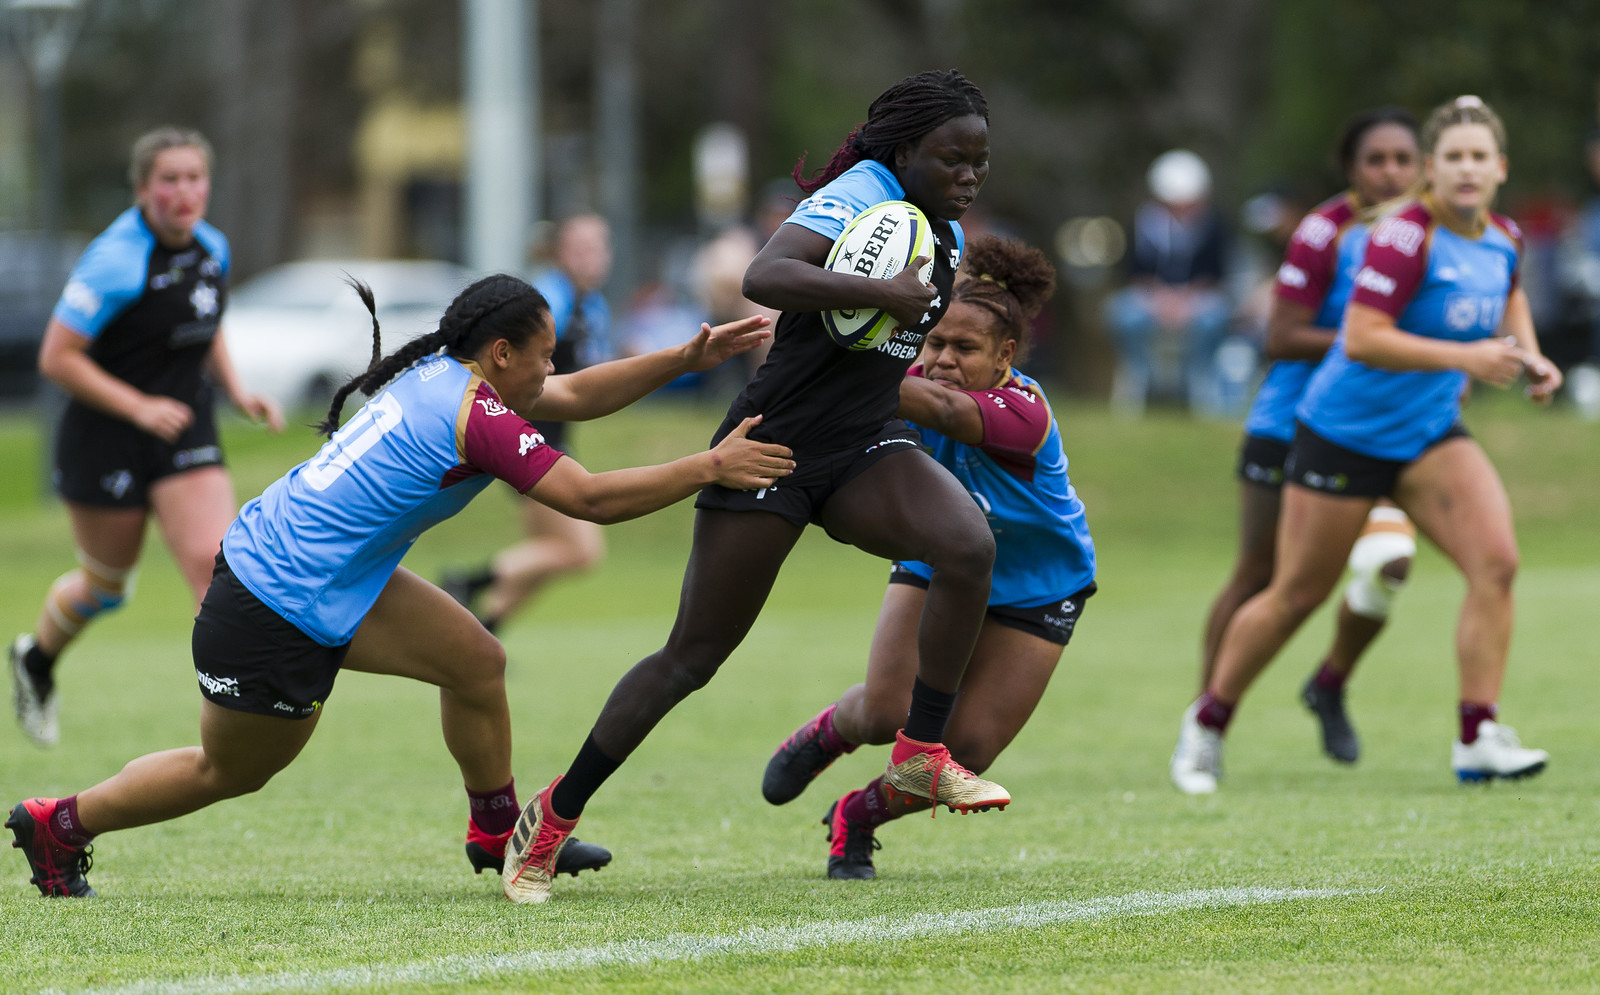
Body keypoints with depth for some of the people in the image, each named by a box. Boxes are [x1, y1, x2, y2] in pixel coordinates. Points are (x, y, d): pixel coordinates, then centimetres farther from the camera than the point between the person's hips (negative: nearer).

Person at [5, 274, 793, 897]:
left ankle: (497, 833, 19)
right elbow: (591, 499, -26)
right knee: (230, 772, 11)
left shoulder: (445, 374, 4)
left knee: (475, 660, 4)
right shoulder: (476, 417, -23)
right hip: (276, 612, -9)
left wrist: (686, 358, 8)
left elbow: (575, 396, 14)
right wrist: (711, 467, -19)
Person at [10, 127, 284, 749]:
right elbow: (57, 357, -19)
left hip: (185, 434, 5)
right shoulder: (116, 262, -21)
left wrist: (237, 392, 5)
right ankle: (36, 660, 41)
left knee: (214, 562, -13)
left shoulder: (212, 249, 2)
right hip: (107, 441, -5)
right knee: (105, 585, 10)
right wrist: (139, 407, -23)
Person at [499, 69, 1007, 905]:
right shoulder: (862, 194, -15)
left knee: (969, 546, -23)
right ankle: (552, 818, 12)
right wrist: (882, 293, -34)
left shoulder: (946, 235, 12)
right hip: (772, 449, -7)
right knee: (695, 655, -3)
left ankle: (921, 756, -10)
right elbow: (763, 278, -33)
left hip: (864, 446, 7)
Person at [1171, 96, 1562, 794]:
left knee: (1496, 561, -16)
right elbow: (1361, 339, -29)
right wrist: (1464, 357, -31)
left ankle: (1477, 738, -12)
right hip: (1345, 438, -6)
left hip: (1429, 438, 6)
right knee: (1296, 595, 5)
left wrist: (1526, 354, 10)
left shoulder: (1502, 238, 2)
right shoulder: (1407, 235, -22)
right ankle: (1207, 723, 25)